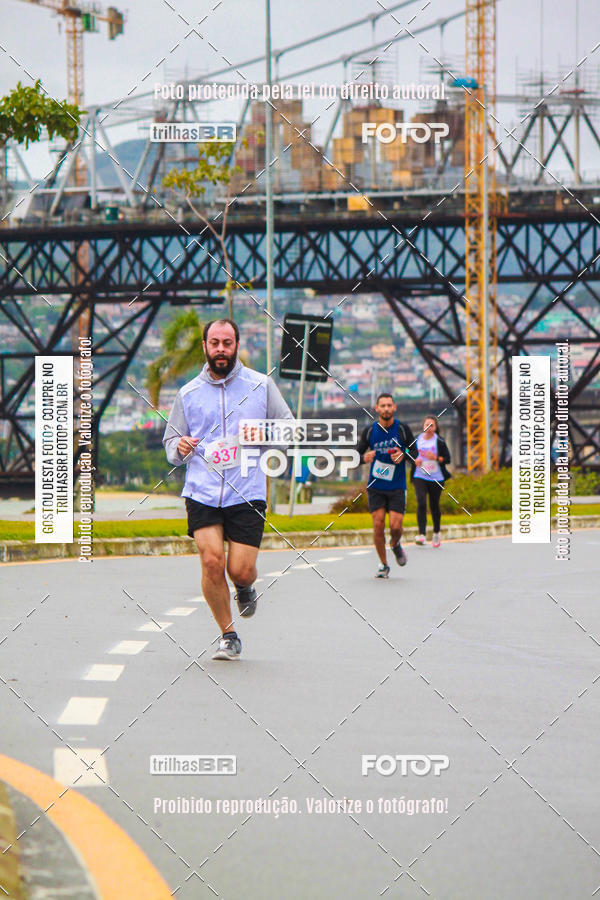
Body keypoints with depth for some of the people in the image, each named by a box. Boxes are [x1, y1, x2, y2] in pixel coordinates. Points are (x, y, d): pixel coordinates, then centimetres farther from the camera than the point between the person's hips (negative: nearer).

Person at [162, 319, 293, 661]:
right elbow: (171, 441, 18)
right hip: (202, 491, 1)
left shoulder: (261, 385, 7)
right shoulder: (188, 394, 11)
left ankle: (246, 588, 33)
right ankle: (229, 636, 3)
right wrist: (179, 447, -7)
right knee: (212, 561, -16)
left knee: (241, 570, -8)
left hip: (247, 494, -1)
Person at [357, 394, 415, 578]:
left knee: (395, 525, -10)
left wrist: (403, 456, -16)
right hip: (375, 487, 1)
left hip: (397, 487, -1)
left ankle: (395, 545, 26)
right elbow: (357, 455, 7)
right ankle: (383, 565, 10)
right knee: (378, 525, -6)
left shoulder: (402, 429, -3)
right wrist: (364, 458, -16)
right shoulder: (370, 430, 0)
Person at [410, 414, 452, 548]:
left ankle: (437, 533, 32)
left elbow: (447, 459, -4)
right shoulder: (417, 440, 3)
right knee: (421, 503, -17)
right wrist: (415, 460, -7)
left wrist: (435, 458, -21)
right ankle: (421, 534, -22)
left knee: (434, 505, 9)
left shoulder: (439, 441, -3)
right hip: (420, 477, 1)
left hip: (436, 478, -1)